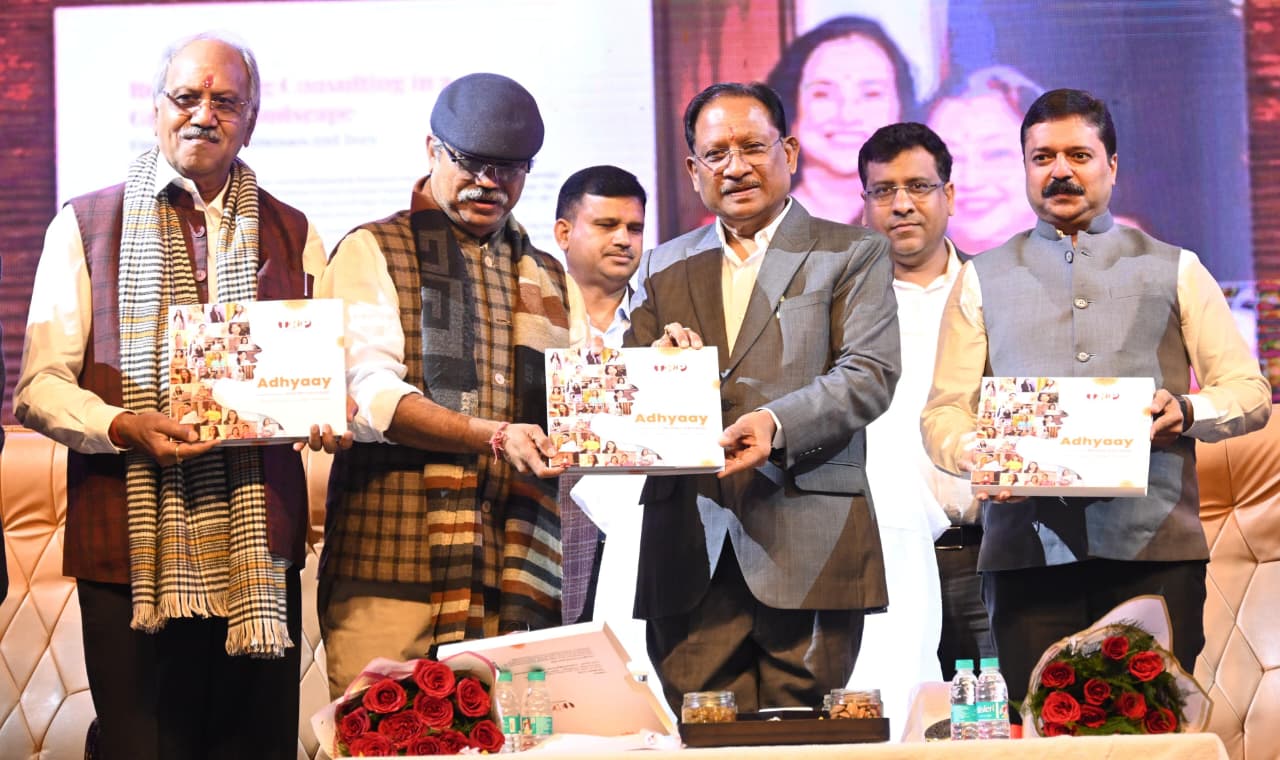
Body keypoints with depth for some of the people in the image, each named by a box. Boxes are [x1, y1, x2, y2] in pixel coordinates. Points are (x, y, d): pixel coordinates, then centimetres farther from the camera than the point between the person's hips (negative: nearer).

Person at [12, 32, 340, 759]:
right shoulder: (85, 227, 6)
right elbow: (38, 386, 0)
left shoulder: (291, 234, 14)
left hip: (259, 549, 2)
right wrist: (122, 426, -18)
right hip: (132, 547, -2)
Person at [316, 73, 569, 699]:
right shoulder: (372, 252, 5)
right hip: (392, 568, -4)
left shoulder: (547, 278, 23)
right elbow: (370, 395, -10)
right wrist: (494, 436, -23)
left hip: (514, 577, 4)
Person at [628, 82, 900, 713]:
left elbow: (871, 375, -4)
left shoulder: (852, 254, 9)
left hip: (809, 546, -3)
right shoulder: (664, 268, 20)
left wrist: (778, 423, -20)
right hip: (690, 550, 3)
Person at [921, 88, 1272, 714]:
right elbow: (942, 412, 11)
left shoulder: (1175, 271, 16)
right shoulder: (982, 280, 17)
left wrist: (1187, 412, -10)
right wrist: (978, 455, -12)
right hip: (1028, 547, 0)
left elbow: (1250, 391, 12)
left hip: (1155, 545, 0)